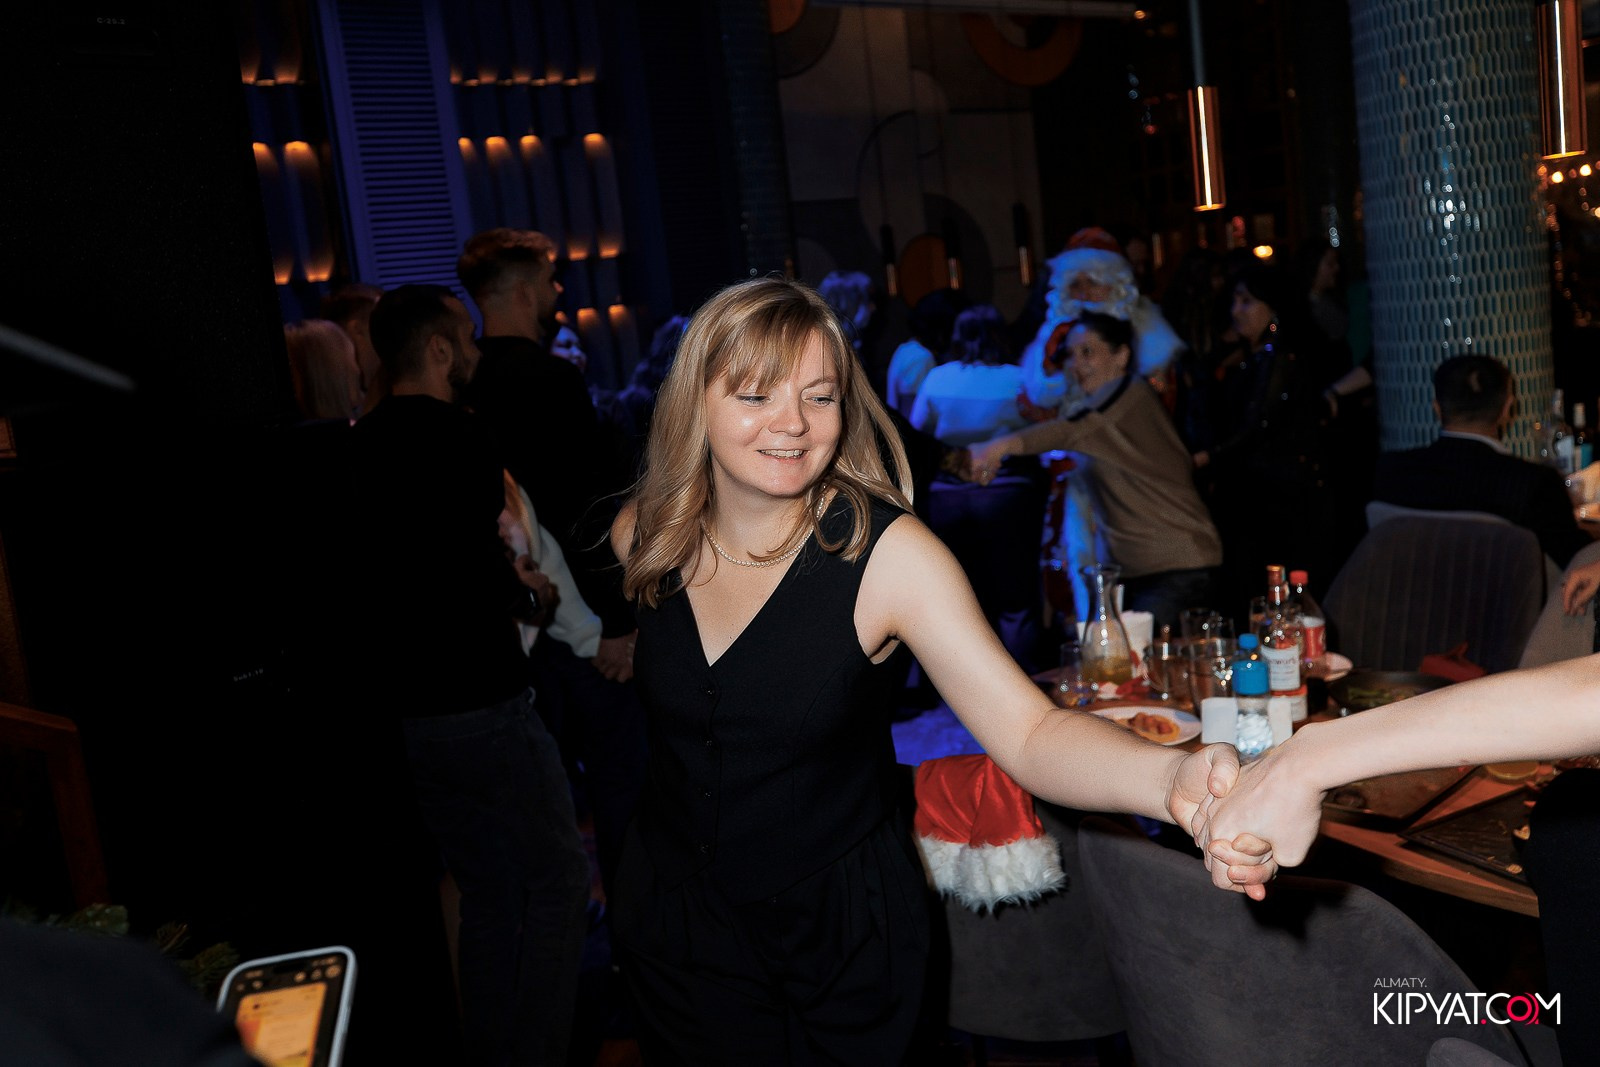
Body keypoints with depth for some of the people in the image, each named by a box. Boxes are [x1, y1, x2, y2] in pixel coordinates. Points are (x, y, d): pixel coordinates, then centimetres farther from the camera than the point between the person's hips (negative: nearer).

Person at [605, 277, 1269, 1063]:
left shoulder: (886, 553, -24)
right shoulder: (643, 534, -11)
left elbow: (1029, 733, -34)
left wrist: (1173, 778, -49)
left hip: (843, 935, -2)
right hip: (676, 912, 3)